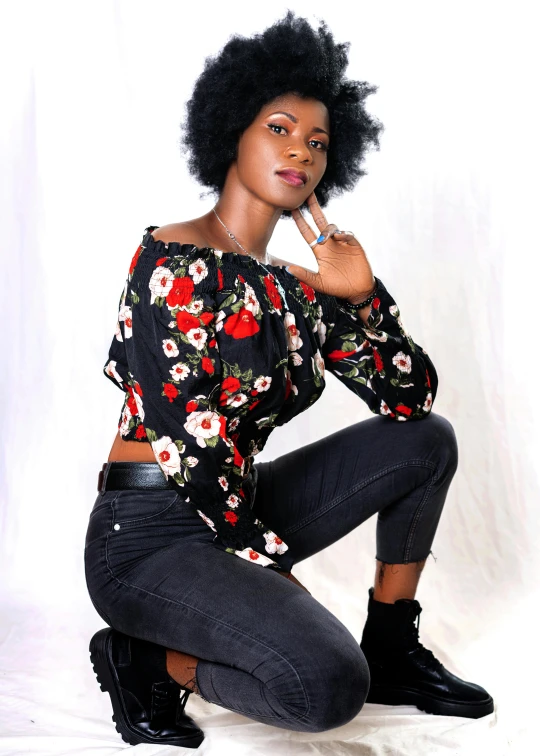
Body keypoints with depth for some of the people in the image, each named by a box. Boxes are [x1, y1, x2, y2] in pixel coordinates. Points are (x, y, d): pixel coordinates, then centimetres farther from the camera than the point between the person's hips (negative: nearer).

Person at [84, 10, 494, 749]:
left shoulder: (294, 290, 8)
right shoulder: (174, 261, -15)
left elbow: (412, 397, 6)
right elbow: (191, 446, -20)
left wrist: (361, 292, -7)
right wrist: (270, 569, -13)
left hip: (235, 514, 8)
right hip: (149, 537, -8)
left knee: (426, 440, 7)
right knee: (327, 683, -30)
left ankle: (390, 652, 15)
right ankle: (146, 663, -3)